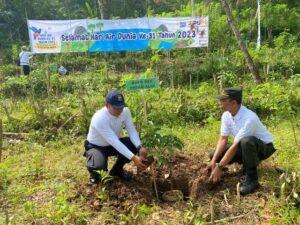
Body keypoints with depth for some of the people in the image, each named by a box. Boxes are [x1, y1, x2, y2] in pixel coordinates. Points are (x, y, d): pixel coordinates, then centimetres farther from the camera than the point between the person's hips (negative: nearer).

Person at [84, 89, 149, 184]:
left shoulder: (125, 111, -17)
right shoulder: (99, 119, -36)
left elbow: (132, 131, -18)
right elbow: (114, 142, -40)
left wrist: (140, 147, -37)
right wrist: (133, 158, -45)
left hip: (112, 144, 6)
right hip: (96, 147, -6)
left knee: (135, 145, -17)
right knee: (100, 165, -36)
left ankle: (117, 169, 9)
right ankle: (92, 169, 6)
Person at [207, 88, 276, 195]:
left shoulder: (249, 118, -34)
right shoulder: (226, 115, -10)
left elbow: (235, 146, -33)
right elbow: (223, 139, -9)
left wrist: (219, 167, -30)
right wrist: (213, 161, -20)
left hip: (264, 147, -7)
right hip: (245, 146, 7)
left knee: (246, 141, -42)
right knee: (214, 154, -6)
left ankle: (252, 178, -20)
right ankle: (248, 163, 11)